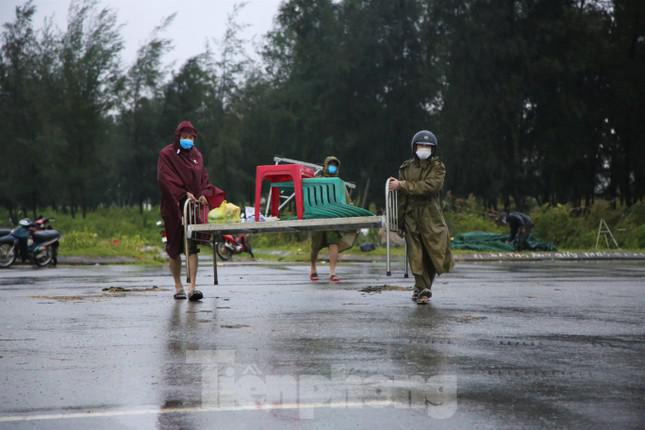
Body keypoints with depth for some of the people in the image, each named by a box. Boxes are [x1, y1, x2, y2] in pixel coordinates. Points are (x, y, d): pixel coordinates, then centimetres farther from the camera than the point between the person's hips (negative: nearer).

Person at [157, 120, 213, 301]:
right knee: (174, 249, 4)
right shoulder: (167, 155, -2)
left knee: (192, 247, -8)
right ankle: (178, 287, 15)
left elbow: (204, 177, 14)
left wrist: (203, 194, -5)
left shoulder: (196, 155, 14)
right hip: (174, 207, -3)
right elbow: (166, 179, -12)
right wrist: (184, 194, -22)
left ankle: (192, 287, -14)